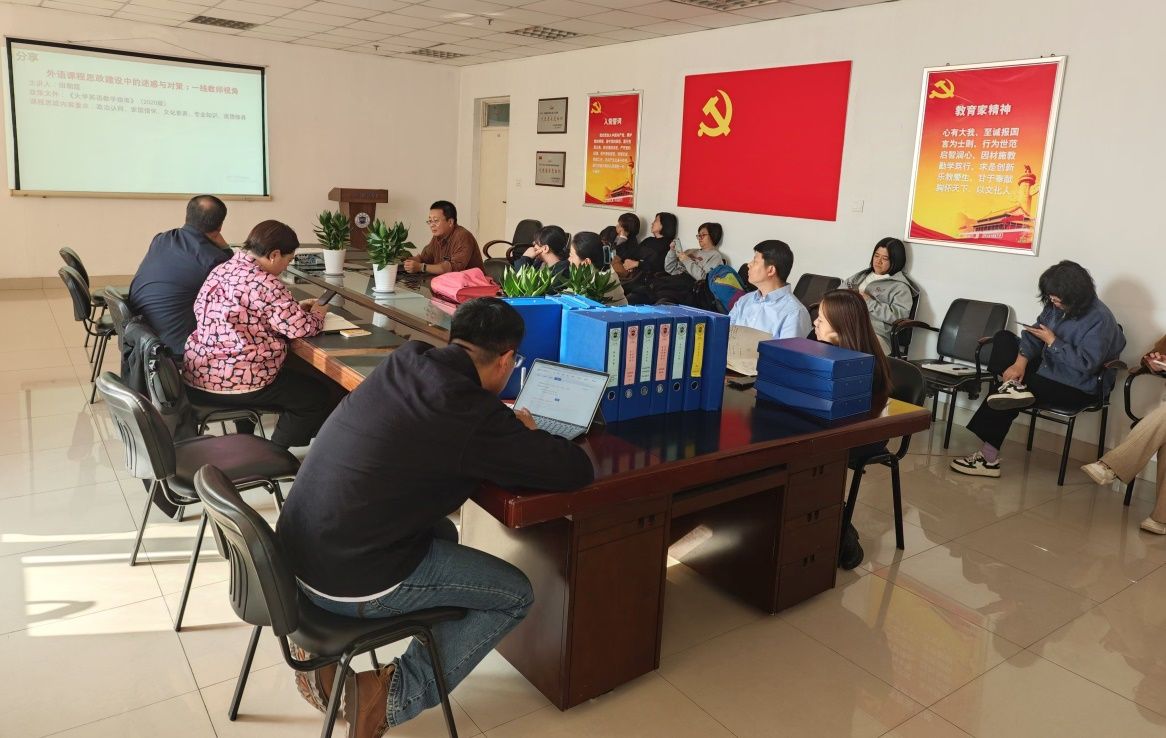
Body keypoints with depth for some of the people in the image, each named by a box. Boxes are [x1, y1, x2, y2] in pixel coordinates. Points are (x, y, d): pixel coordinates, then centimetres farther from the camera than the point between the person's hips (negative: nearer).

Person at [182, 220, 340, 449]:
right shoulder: (265, 283, -17)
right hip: (234, 383, -9)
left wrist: (295, 307, 17)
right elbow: (301, 328, -15)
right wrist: (317, 314, 6)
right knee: (321, 396, 4)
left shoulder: (221, 270, 10)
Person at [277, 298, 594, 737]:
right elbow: (577, 471, -11)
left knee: (442, 533, 30)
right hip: (354, 583, -7)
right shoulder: (474, 417, -19)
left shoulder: (403, 361, 1)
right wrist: (526, 437, 8)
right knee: (516, 595, 8)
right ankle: (392, 695, 5)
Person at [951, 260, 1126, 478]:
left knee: (1003, 400, -20)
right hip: (1048, 368, 9)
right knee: (1004, 337, 2)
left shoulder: (1099, 319, -21)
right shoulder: (1056, 305, 0)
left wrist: (1052, 341, -23)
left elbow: (1085, 364, -28)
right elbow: (1034, 333, -2)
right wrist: (1021, 362, -17)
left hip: (1077, 387, -9)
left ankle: (989, 456, -12)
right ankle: (1012, 385, -21)